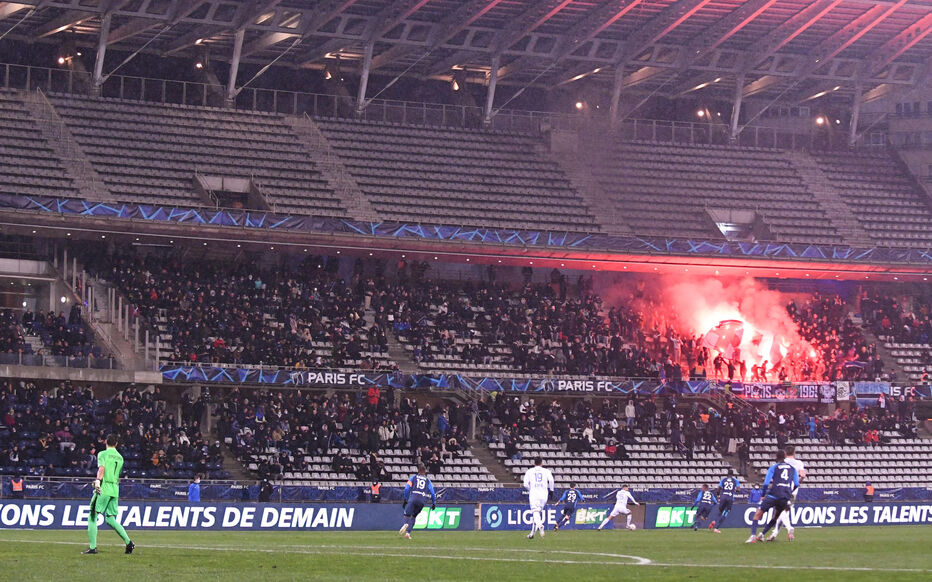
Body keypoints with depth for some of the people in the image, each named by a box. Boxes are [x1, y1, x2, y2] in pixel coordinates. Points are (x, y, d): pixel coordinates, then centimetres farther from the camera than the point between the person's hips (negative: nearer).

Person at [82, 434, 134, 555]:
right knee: (110, 519, 12)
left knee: (92, 516, -1)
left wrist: (98, 480, -32)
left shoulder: (103, 454, -2)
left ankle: (92, 547, -8)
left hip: (103, 489, -6)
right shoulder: (120, 457, 17)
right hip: (115, 490, 6)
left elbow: (102, 469, -20)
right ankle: (128, 542, -1)